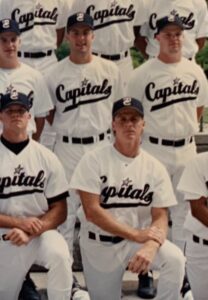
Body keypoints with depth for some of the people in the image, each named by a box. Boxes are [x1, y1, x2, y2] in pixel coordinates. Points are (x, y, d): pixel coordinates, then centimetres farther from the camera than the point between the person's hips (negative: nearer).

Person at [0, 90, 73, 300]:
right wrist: (20, 223, -19)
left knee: (59, 255, -32)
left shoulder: (46, 157, -1)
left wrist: (31, 233, -19)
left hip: (41, 232, -1)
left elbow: (59, 210, -3)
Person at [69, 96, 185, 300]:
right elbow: (92, 211, -17)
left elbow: (160, 216, -7)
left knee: (174, 259, -26)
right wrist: (136, 234, -23)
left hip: (140, 238, 1)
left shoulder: (155, 168, -3)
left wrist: (151, 246, -30)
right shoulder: (94, 160, -10)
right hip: (99, 245, -1)